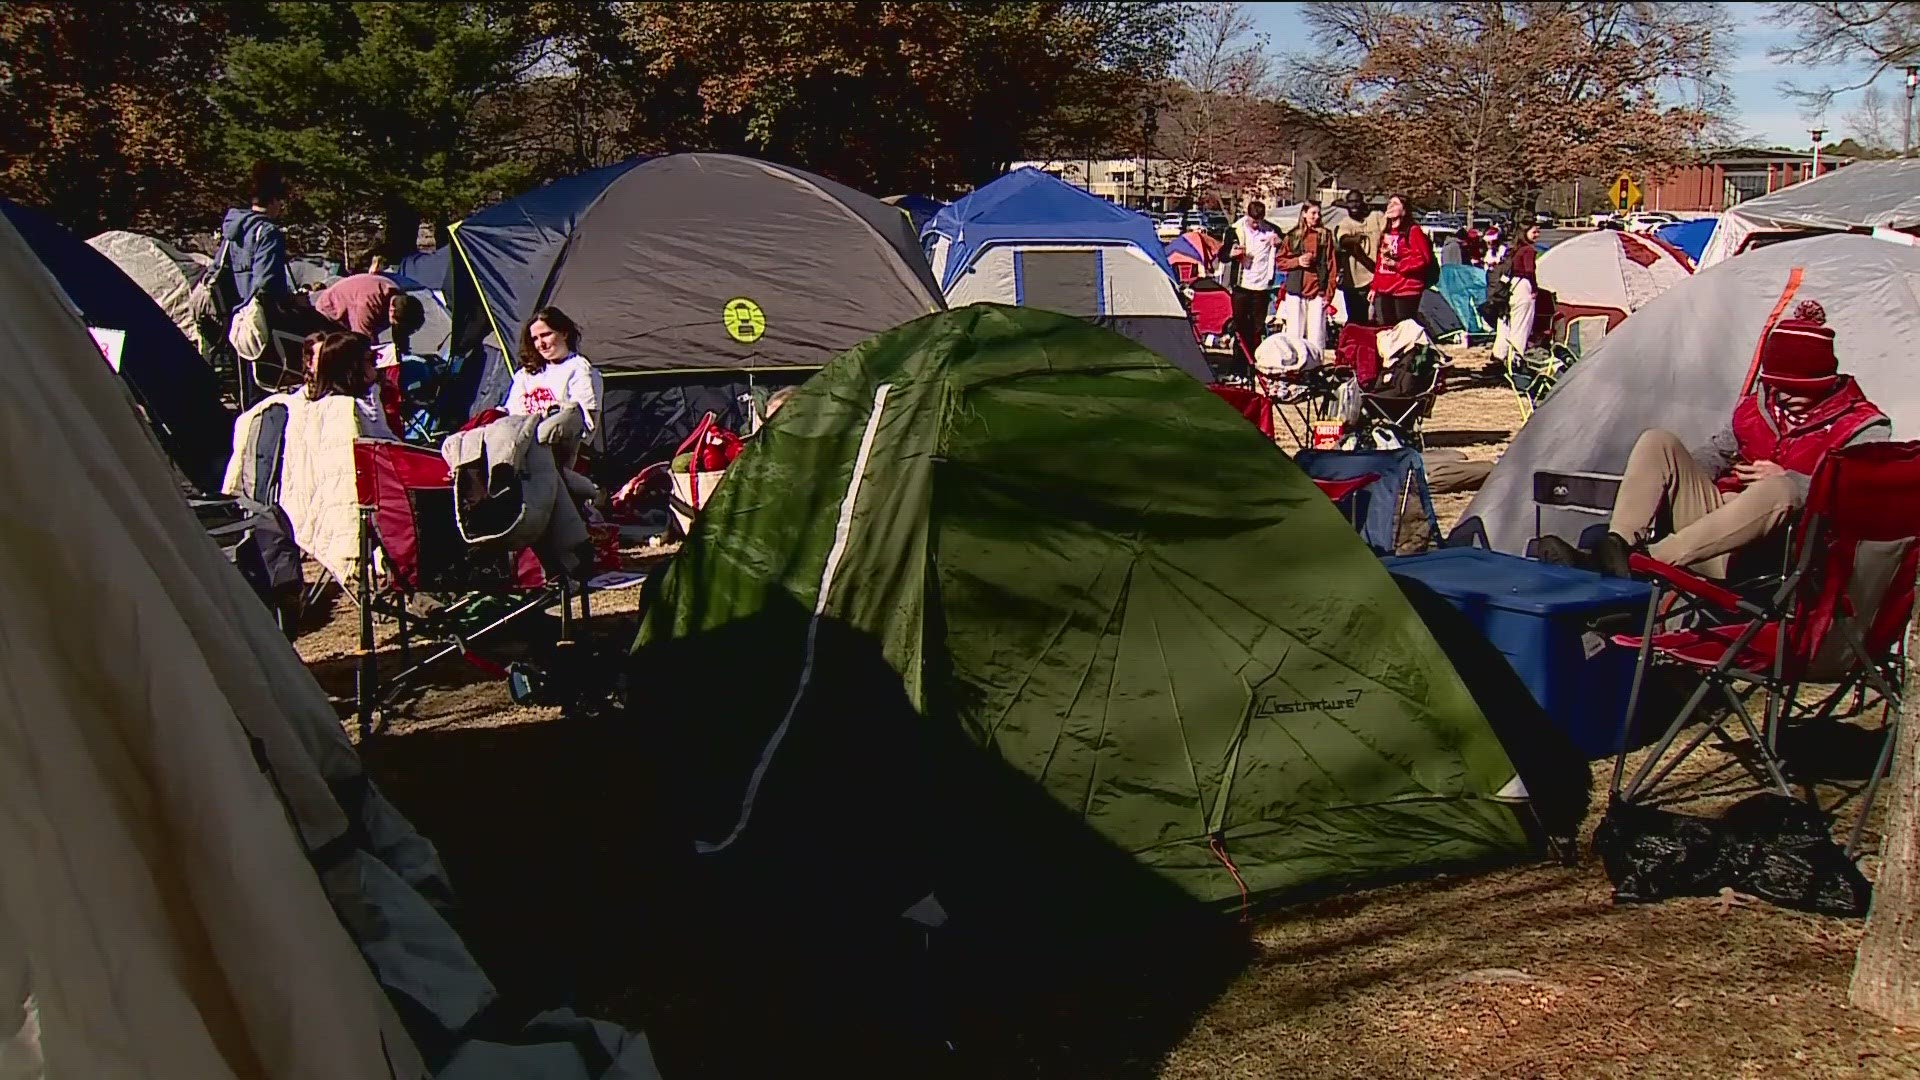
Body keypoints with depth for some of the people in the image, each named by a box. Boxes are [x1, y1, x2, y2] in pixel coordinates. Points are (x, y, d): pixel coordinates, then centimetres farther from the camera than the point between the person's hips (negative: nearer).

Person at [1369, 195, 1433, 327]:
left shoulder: (1413, 231, -4)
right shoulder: (1385, 233, 19)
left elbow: (1423, 259, -13)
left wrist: (1397, 264, -16)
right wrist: (1375, 287, 16)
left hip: (1406, 292, -7)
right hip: (1384, 292, 7)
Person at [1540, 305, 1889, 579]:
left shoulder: (1862, 427, 1)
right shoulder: (1757, 405, 18)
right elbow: (1717, 453, 26)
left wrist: (1791, 481, -18)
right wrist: (1678, 474, 6)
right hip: (1719, 507, 6)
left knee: (1779, 490, -39)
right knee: (1658, 443, -9)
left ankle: (1646, 561, -50)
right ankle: (1616, 546, -31)